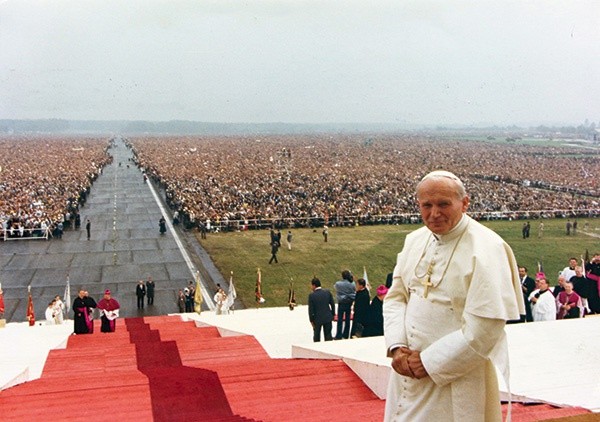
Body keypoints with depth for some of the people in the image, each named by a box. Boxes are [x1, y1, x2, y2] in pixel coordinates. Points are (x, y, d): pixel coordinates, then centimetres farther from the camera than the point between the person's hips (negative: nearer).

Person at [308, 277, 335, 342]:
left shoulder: (311, 295, -14)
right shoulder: (327, 292, -4)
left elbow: (311, 309, -11)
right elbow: (332, 304, 1)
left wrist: (311, 320, -1)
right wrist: (333, 314, 12)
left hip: (317, 319, -3)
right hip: (328, 317, 3)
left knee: (316, 337, 14)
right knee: (328, 336, 10)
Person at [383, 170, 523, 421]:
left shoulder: (486, 249, -17)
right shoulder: (415, 240, 3)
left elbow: (485, 328, -21)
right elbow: (395, 296, 7)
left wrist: (429, 363, -17)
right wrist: (397, 347, -8)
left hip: (457, 379, -6)